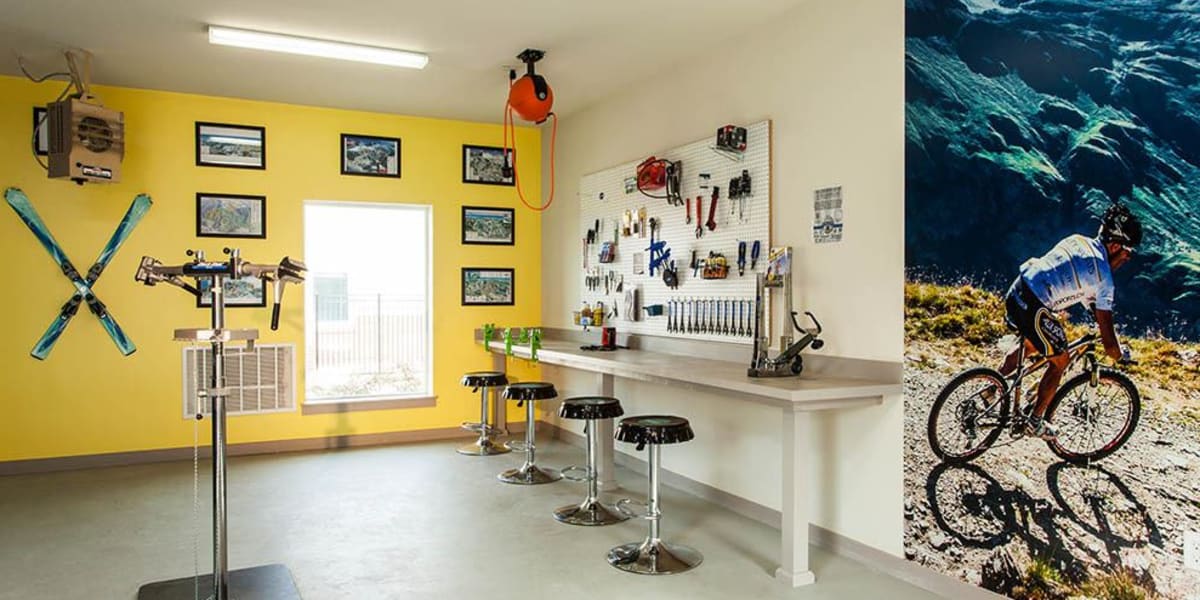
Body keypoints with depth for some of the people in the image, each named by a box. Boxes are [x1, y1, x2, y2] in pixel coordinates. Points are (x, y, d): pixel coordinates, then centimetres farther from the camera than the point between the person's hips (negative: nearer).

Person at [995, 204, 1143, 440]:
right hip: (1034, 308, -8)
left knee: (1030, 344, 34)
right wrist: (1120, 355, 17)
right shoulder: (1103, 277, -5)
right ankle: (1035, 422, 22)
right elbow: (1109, 343, -2)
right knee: (1060, 361, 13)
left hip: (1016, 292, 8)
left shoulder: (1078, 241, 15)